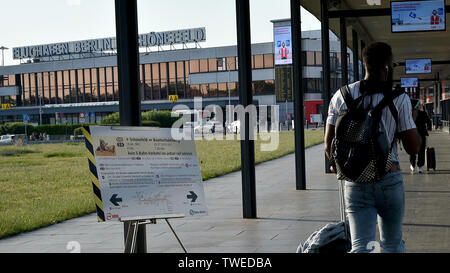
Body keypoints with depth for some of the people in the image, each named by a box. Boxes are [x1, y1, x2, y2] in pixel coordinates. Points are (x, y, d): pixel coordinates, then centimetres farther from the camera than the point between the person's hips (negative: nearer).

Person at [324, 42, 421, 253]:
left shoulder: (341, 97, 1)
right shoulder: (399, 99, -6)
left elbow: (329, 146, 3)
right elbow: (413, 148, -4)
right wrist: (412, 119, 14)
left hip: (355, 183, 1)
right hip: (389, 180, -1)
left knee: (361, 247, -2)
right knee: (392, 244, 18)